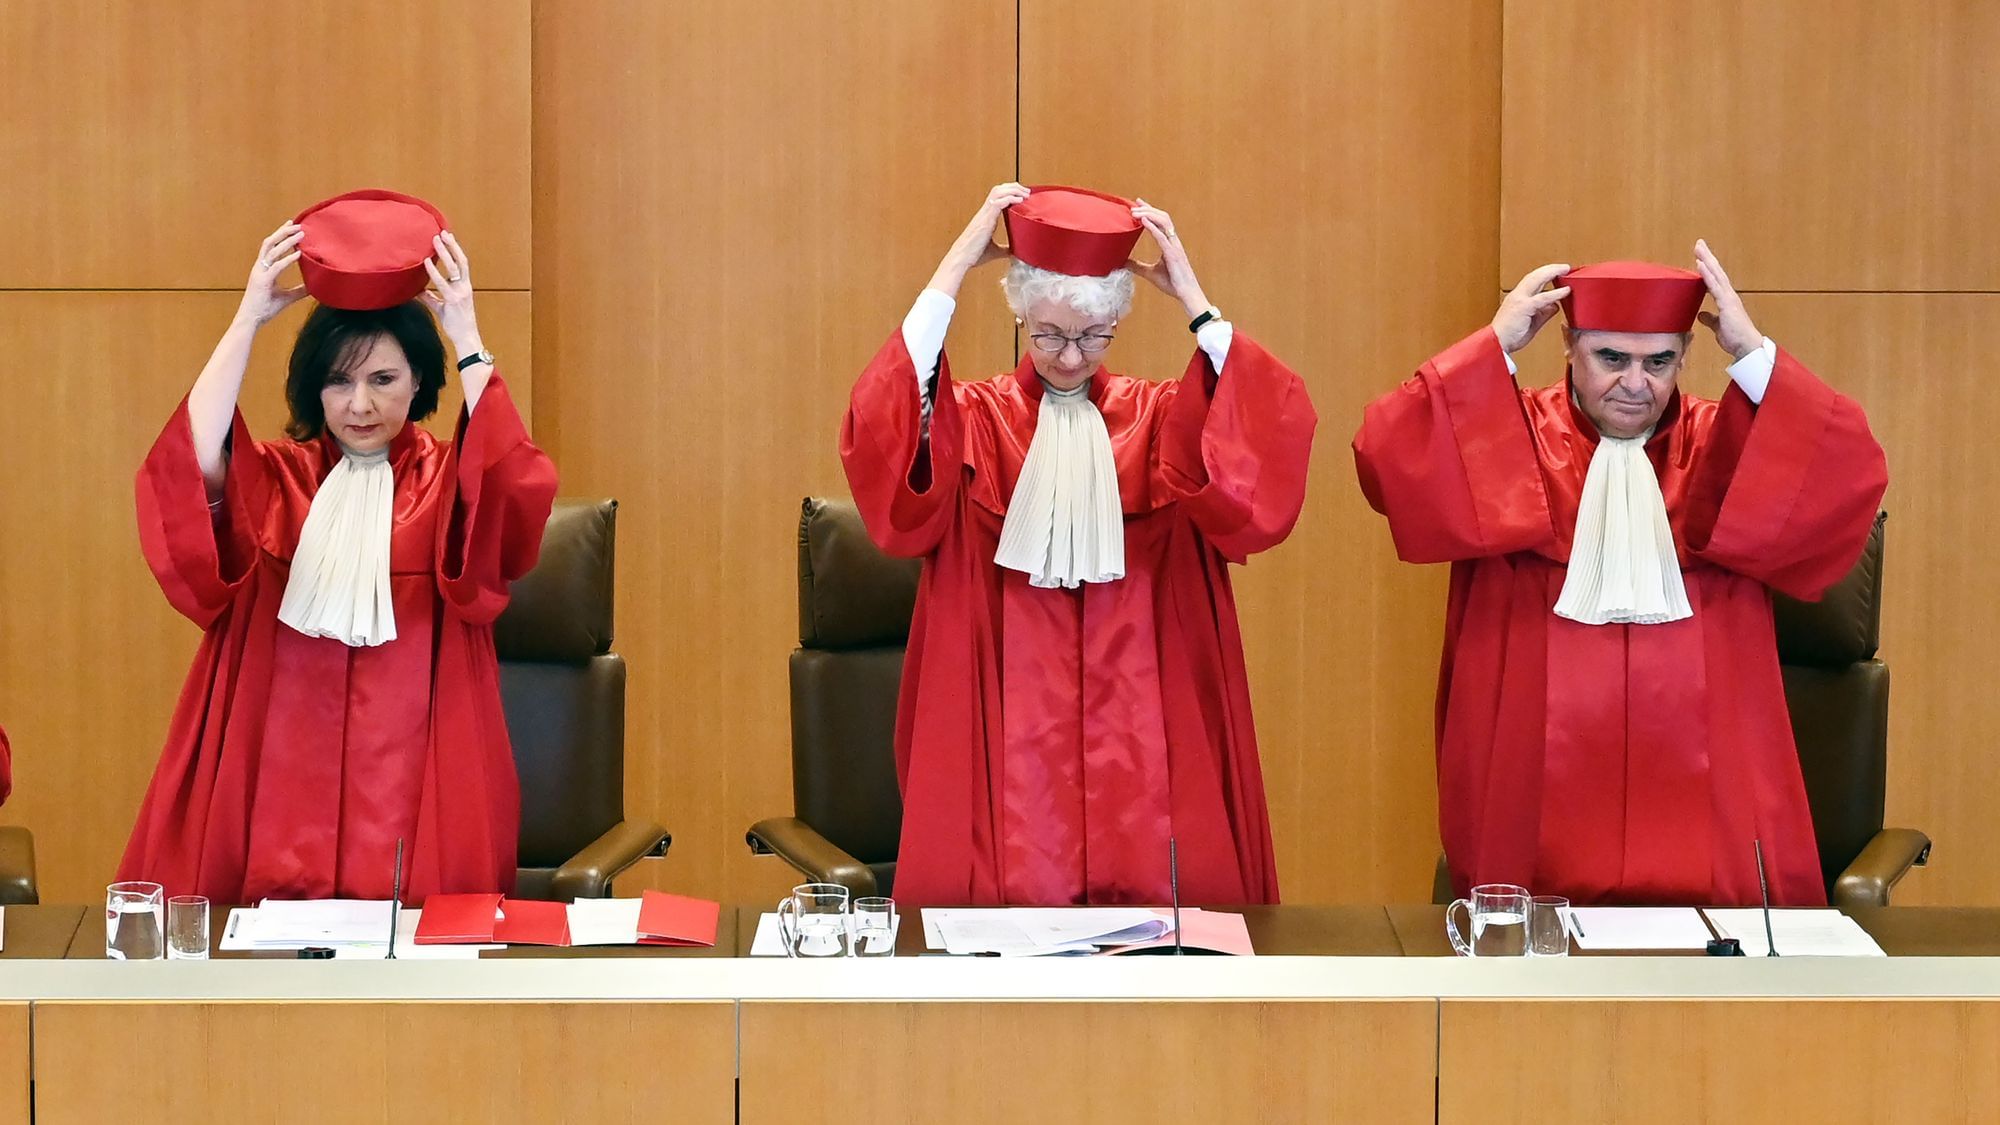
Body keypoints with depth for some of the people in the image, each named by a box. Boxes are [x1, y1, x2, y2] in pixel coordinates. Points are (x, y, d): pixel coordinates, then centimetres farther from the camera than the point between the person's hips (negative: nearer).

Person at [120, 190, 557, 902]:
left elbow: (517, 486, -14)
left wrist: (468, 339, -14)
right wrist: (249, 318, -9)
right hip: (281, 770, 1)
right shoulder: (273, 478, 10)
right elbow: (190, 466, -11)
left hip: (413, 780, -1)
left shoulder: (449, 482, 8)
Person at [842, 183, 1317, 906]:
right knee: (1014, 897, -4)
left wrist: (1191, 299, -13)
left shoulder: (1160, 420, 5)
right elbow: (882, 435, -18)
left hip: (1136, 730, 1)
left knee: (1147, 894, -1)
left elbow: (1272, 442, -12)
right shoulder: (974, 420, 3)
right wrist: (956, 269, -16)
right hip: (1008, 731, -1)